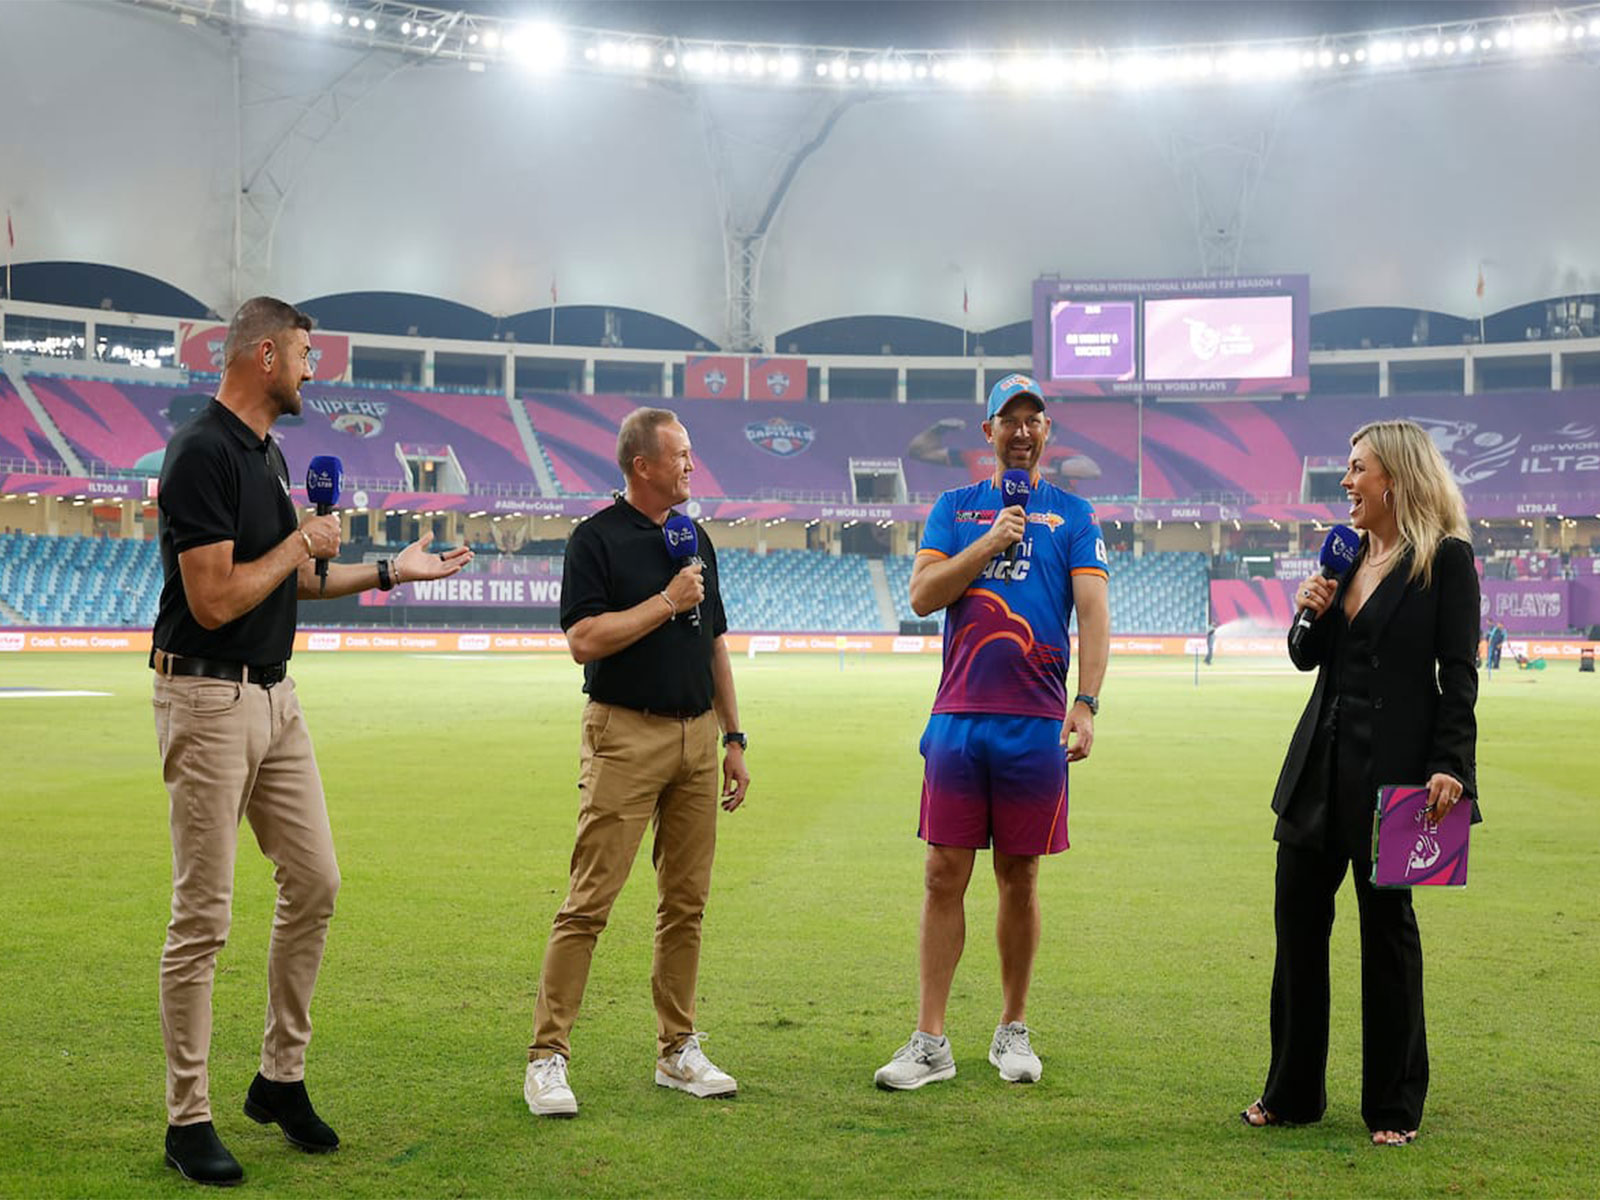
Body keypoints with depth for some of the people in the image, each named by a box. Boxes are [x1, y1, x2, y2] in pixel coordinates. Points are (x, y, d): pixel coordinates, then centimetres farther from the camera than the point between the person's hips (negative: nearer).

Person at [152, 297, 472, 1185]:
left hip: (274, 695, 9)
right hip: (208, 700, -9)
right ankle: (188, 1118, 7)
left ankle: (282, 1077, 23)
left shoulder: (267, 452, 13)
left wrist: (391, 571, 18)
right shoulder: (200, 453, -17)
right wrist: (302, 541, -11)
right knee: (203, 916, -3)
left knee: (313, 883, 11)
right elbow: (215, 599, -23)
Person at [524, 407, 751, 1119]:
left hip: (697, 734, 7)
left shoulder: (694, 538, 16)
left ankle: (678, 1051, 18)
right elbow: (583, 640, -16)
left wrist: (733, 738, 16)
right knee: (589, 902, -8)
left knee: (687, 902, 9)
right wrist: (666, 601, -13)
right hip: (625, 735, -6)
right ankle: (547, 1055, -1)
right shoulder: (597, 538, -5)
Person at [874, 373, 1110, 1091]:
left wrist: (1086, 704, -14)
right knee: (944, 877, 1)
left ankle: (1012, 1030, 21)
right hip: (957, 716, 1)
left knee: (1019, 878, 7)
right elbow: (923, 595, 1)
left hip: (1035, 724, -1)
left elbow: (1094, 614, -2)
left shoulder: (1072, 515, 8)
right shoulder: (955, 508, 12)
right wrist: (991, 541, -9)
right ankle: (930, 1042, 6)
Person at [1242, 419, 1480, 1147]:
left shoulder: (1446, 559, -6)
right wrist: (1310, 613, -5)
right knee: (1297, 918, 8)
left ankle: (1394, 1107, 16)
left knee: (1386, 924, 2)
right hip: (1321, 762, 7)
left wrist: (1450, 765, -19)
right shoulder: (1347, 554, 12)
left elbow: (1458, 674, -10)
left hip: (1393, 768, -7)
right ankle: (1292, 1094, 19)